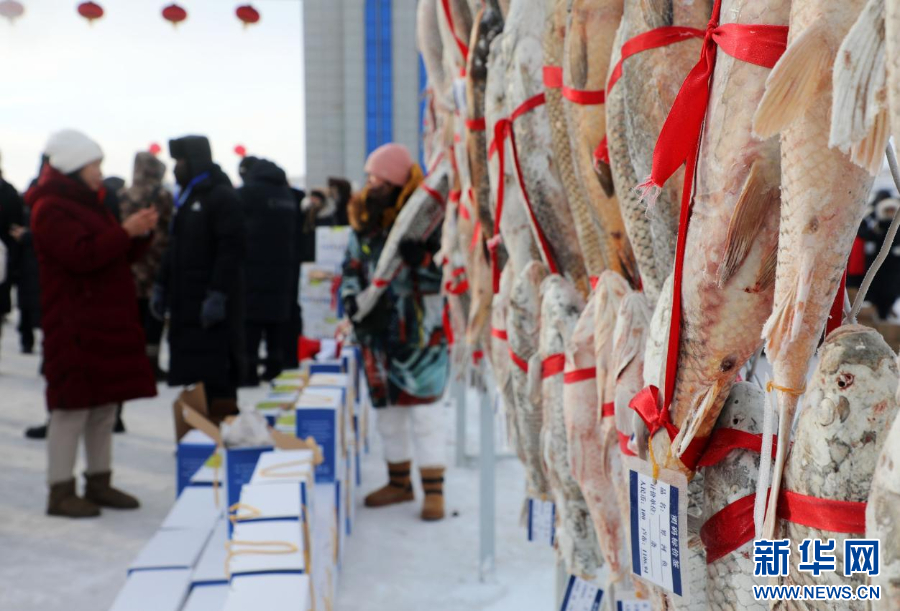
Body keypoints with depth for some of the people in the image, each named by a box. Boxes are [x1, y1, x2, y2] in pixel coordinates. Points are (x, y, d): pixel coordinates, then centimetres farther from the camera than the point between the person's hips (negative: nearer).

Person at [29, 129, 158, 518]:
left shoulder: (89, 203, 21)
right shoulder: (51, 209, -9)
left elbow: (119, 254, 21)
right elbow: (83, 254, -22)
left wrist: (140, 233, 4)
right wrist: (126, 231, -18)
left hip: (109, 322, 9)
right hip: (75, 328, -9)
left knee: (105, 405, 11)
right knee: (72, 406, -5)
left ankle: (99, 482, 20)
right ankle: (60, 491, 3)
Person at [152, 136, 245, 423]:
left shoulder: (222, 197, -10)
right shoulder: (186, 197, 19)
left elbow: (230, 250, -18)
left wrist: (217, 295, -23)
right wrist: (161, 286, 20)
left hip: (212, 304, -9)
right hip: (186, 302, 9)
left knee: (216, 376, -8)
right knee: (192, 370, 11)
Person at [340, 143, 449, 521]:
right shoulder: (364, 222, 7)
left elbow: (438, 277, -12)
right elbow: (351, 268, 14)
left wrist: (418, 256, -28)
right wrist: (353, 301, -1)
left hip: (418, 331, -6)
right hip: (378, 330, 6)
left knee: (424, 408, -4)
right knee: (387, 406, 14)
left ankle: (434, 490, 4)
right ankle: (399, 482, 29)